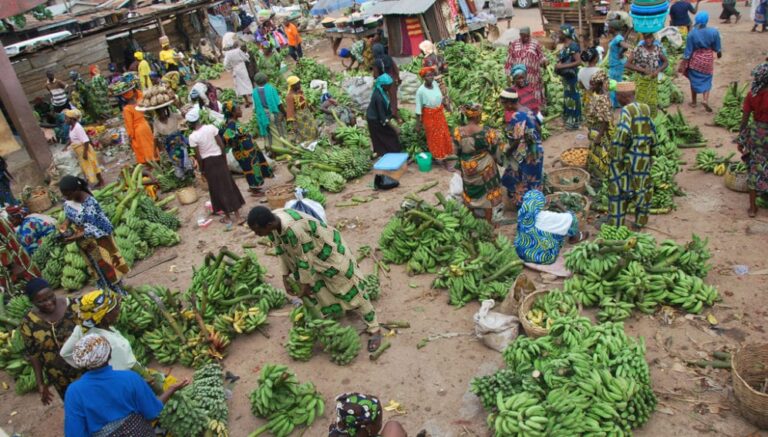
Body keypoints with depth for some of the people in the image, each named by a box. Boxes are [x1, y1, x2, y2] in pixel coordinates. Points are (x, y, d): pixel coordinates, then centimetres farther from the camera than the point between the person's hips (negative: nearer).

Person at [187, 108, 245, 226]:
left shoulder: (192, 137, -16)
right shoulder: (211, 127, -9)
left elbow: (198, 157, -12)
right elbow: (221, 145, -5)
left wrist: (202, 169, 2)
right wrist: (224, 158, 8)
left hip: (208, 163, -2)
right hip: (219, 158, 3)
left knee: (218, 189, 10)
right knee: (229, 185, 12)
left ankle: (227, 217, 19)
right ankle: (237, 214, 18)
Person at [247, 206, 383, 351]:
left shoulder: (294, 228, -41)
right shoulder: (272, 221, -15)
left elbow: (305, 259, -29)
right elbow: (282, 251, 1)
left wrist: (305, 284, -17)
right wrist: (285, 276, 3)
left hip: (328, 252, -8)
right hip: (312, 255, 8)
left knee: (348, 290, 1)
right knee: (317, 292, 15)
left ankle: (374, 329, 14)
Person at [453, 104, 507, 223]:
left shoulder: (458, 132, -17)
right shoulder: (487, 132, -25)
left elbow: (456, 151, -3)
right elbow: (497, 149, -11)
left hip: (467, 168, 3)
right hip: (484, 168, -3)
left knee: (471, 193, 24)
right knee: (487, 193, 15)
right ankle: (488, 222, 28)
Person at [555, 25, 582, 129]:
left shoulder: (573, 46, -17)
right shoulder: (564, 46, 9)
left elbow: (578, 62, -22)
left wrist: (563, 66, -25)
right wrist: (559, 65, 3)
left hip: (571, 76, -9)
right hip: (565, 76, 9)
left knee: (572, 96, -3)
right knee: (568, 96, 16)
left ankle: (574, 121, 4)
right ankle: (569, 118, 26)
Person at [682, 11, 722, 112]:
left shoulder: (692, 33, -15)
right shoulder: (714, 31, -11)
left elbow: (688, 51, -11)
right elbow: (717, 47, 1)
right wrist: (719, 53, 22)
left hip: (695, 59, -1)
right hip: (708, 59, 1)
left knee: (694, 80, 15)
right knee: (706, 80, 12)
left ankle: (694, 102, 24)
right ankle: (705, 100, -7)